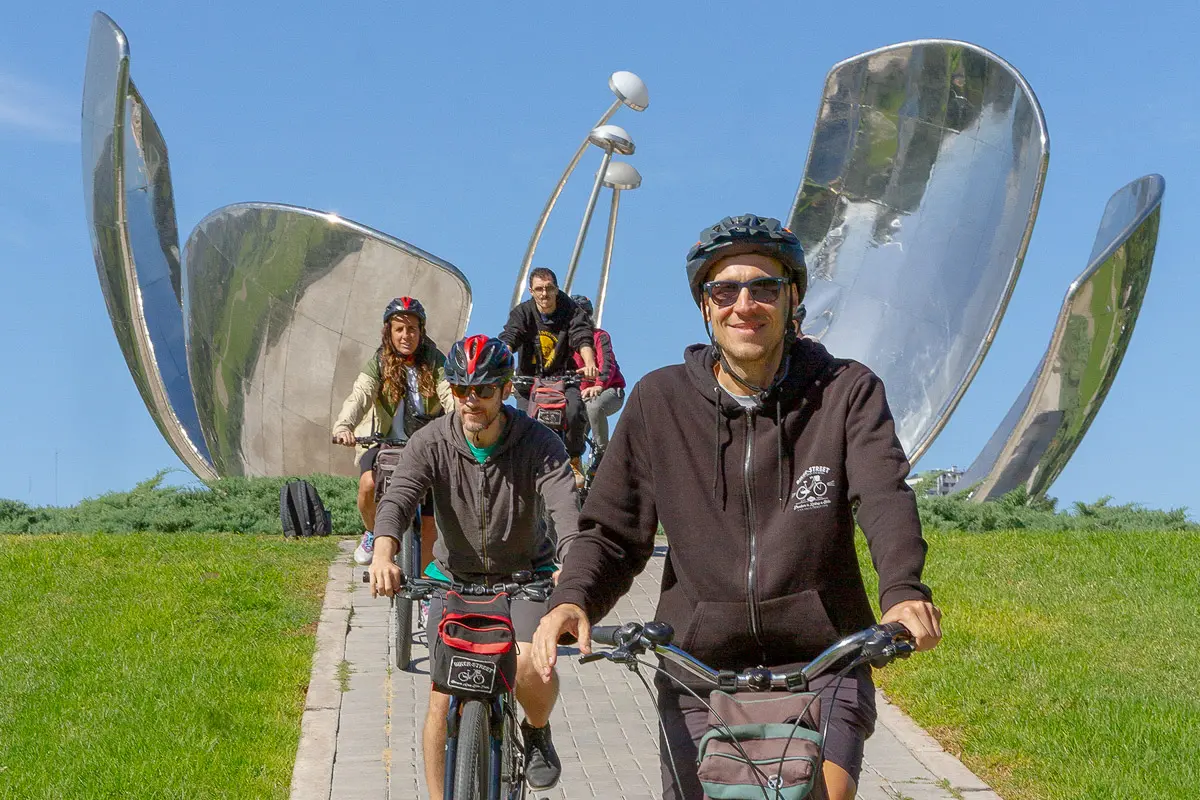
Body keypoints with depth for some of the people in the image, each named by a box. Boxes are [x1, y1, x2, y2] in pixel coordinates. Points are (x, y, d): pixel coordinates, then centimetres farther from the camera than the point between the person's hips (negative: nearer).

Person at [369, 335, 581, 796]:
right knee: (444, 698, -6)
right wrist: (383, 555, -52)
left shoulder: (538, 443, -18)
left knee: (531, 665, -25)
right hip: (455, 576, 1)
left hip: (525, 574, -1)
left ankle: (536, 731, 9)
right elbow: (398, 497, -30)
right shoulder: (430, 443, -16)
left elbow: (565, 507, -33)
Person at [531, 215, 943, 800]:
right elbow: (613, 529, 5)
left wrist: (903, 590, -35)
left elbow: (883, 495, -16)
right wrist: (572, 600, -16)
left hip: (820, 665, -1)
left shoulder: (847, 391, 0)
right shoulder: (659, 401, 2)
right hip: (698, 670, 2)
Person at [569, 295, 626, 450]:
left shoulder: (600, 336, -4)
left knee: (594, 406, -37)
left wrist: (599, 385, -41)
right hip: (581, 394, 6)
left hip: (609, 390, -6)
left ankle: (603, 450, -24)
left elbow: (607, 363, -20)